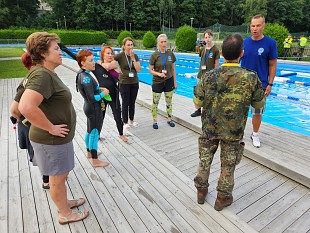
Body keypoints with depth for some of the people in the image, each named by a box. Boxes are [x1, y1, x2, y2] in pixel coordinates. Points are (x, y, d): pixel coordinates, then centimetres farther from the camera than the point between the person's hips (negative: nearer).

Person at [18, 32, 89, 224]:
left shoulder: (46, 72, 8)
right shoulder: (42, 75, -24)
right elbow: (26, 107, -38)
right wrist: (51, 128, -25)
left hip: (57, 138, 9)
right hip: (52, 140, -9)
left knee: (61, 175, 25)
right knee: (57, 178, 11)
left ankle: (64, 202, 47)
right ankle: (65, 214, 33)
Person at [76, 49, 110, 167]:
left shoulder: (82, 74, 5)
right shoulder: (86, 77, -25)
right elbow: (92, 98, -26)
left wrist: (99, 89, 5)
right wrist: (103, 93, -12)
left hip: (90, 107, 10)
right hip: (94, 109, -10)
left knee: (90, 131, 23)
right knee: (95, 133, 2)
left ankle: (89, 152, 43)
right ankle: (95, 161, 17)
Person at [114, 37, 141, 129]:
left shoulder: (135, 56, 2)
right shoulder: (120, 56, -11)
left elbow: (138, 70, -7)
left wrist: (133, 58, -15)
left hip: (134, 83, 4)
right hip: (124, 83, -4)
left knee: (132, 103, 13)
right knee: (125, 103, 6)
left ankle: (131, 120, 29)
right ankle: (125, 122, 20)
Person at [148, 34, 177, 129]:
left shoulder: (170, 54, 0)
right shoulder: (154, 55, -8)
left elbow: (173, 69, 7)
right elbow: (150, 70, -5)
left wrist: (175, 82, 7)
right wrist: (158, 74, -22)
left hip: (169, 81, 3)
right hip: (157, 82, -2)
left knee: (169, 102, 12)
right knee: (155, 102, 6)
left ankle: (169, 119, 29)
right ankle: (154, 121, 21)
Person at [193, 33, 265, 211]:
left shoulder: (208, 77, -15)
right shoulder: (251, 78, -18)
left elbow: (197, 103, -4)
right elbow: (259, 104, -2)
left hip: (210, 128, 1)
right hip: (234, 132, -1)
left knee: (205, 160, 19)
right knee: (228, 166, 17)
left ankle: (201, 191, 38)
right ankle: (223, 199, 34)